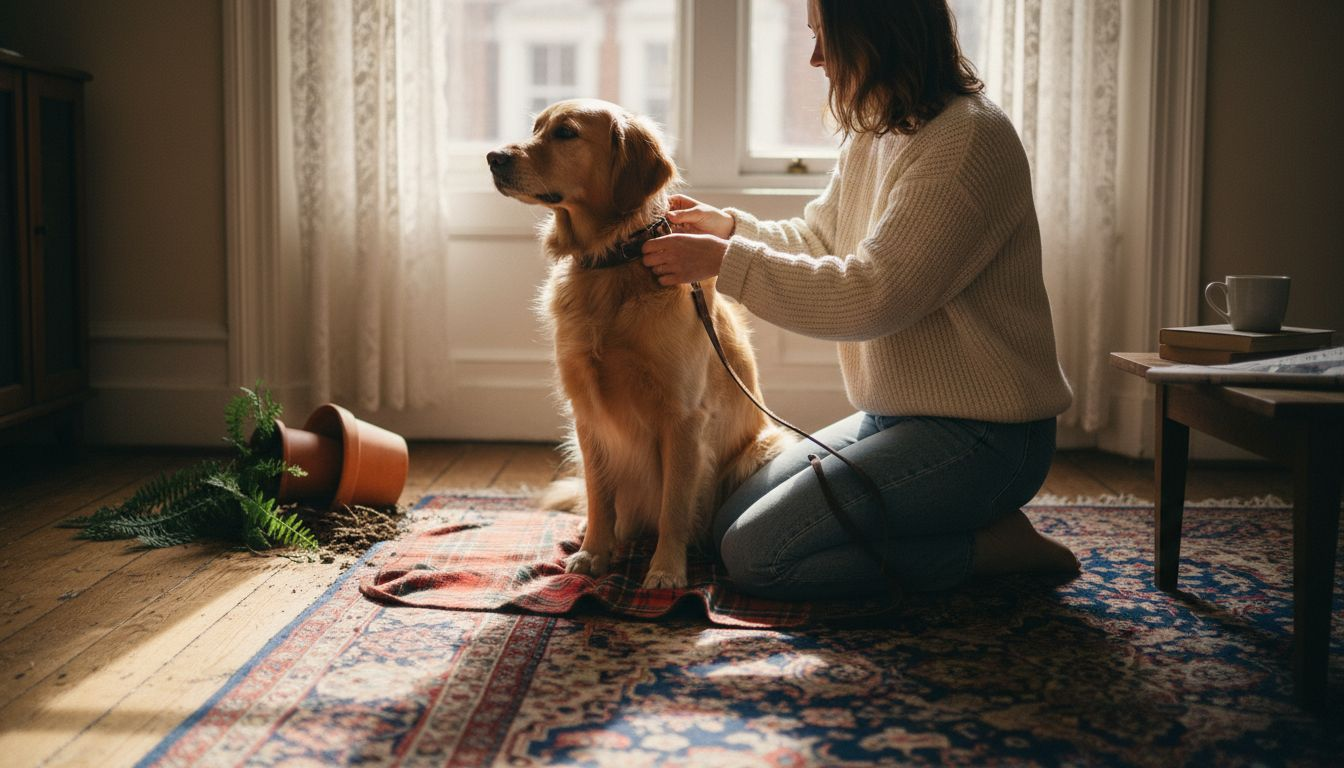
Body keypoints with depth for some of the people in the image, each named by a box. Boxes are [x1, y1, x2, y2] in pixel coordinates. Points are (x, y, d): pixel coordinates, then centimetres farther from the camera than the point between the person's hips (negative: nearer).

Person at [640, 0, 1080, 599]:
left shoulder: (970, 139, -21)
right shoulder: (869, 137, 8)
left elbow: (868, 297, -25)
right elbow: (819, 242, 21)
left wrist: (725, 262, -19)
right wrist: (730, 226, 5)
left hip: (977, 436, -10)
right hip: (893, 416, 10)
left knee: (755, 555, -15)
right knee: (731, 522, 8)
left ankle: (993, 547, -4)